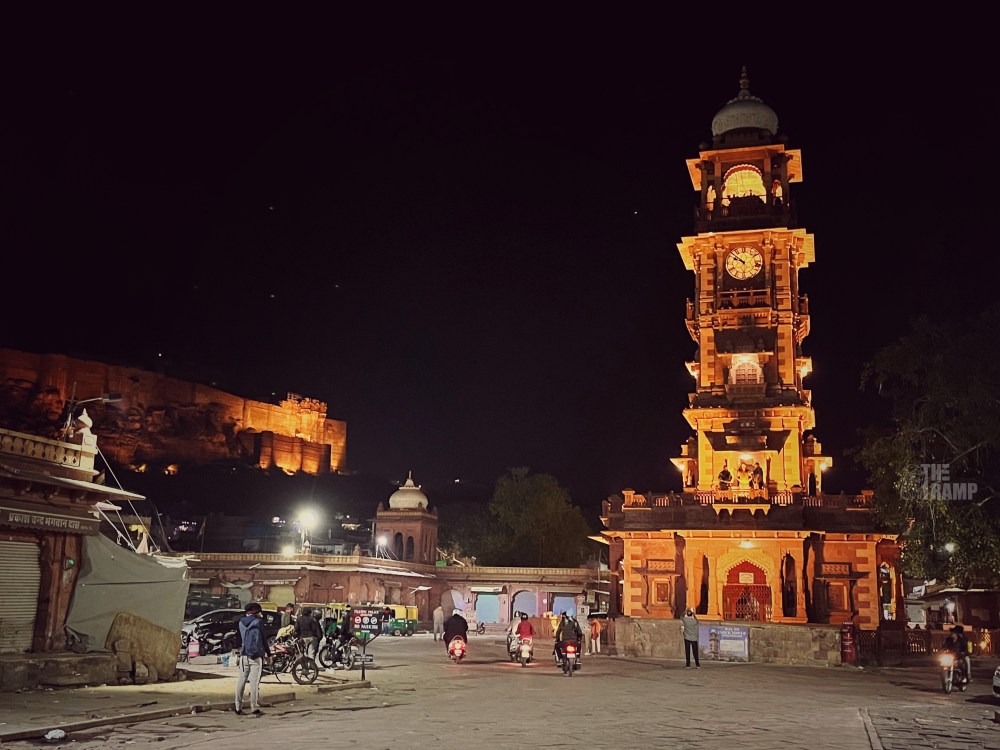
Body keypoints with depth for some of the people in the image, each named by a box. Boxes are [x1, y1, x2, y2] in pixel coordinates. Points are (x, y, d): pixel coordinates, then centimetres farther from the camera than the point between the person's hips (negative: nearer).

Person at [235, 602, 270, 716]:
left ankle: (238, 707, 11)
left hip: (244, 655, 5)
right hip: (256, 655, -4)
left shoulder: (241, 622, 7)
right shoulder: (258, 622, -7)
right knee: (254, 682, -3)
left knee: (241, 681, 9)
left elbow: (242, 637, 13)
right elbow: (263, 639, -2)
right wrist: (268, 653, 8)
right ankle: (254, 708, -3)